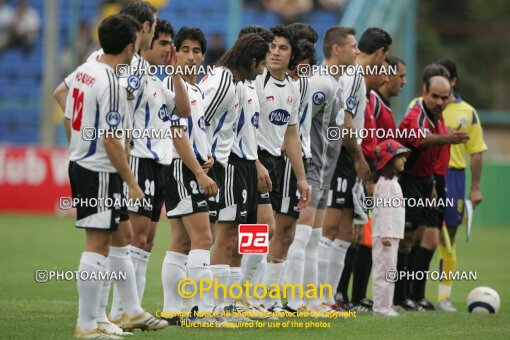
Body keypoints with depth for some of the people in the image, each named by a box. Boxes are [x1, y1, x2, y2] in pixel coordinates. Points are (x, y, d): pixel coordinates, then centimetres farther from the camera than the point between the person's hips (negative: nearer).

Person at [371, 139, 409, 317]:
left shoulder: (393, 181, 19)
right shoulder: (385, 183, -12)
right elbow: (383, 209, -19)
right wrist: (385, 234, -23)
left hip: (392, 236, 10)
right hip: (384, 235, -10)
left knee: (389, 272, 12)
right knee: (384, 271, -10)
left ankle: (384, 307, 16)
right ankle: (381, 307, -9)